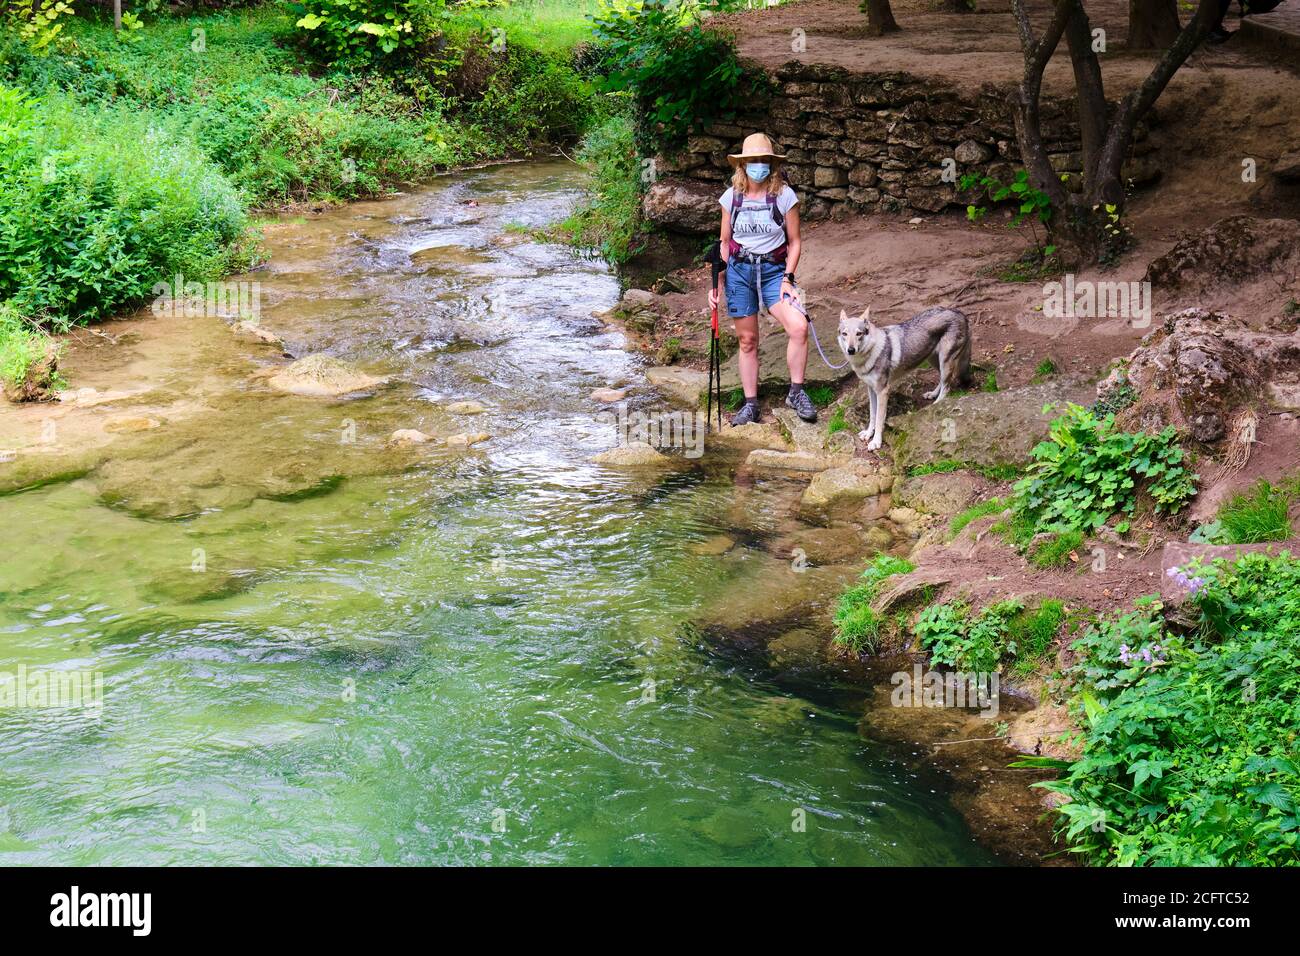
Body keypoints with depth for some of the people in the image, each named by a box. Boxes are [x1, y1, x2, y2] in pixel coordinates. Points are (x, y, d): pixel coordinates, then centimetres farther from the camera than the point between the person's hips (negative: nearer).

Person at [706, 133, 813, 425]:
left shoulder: (785, 195, -4)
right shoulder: (731, 197, 3)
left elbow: (794, 242, 1)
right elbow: (724, 244, 10)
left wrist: (787, 279, -9)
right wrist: (716, 282, 6)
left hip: (774, 270, -2)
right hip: (739, 270, 2)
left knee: (799, 327, -22)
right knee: (747, 340, 5)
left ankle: (796, 393, -6)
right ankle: (750, 404, 16)